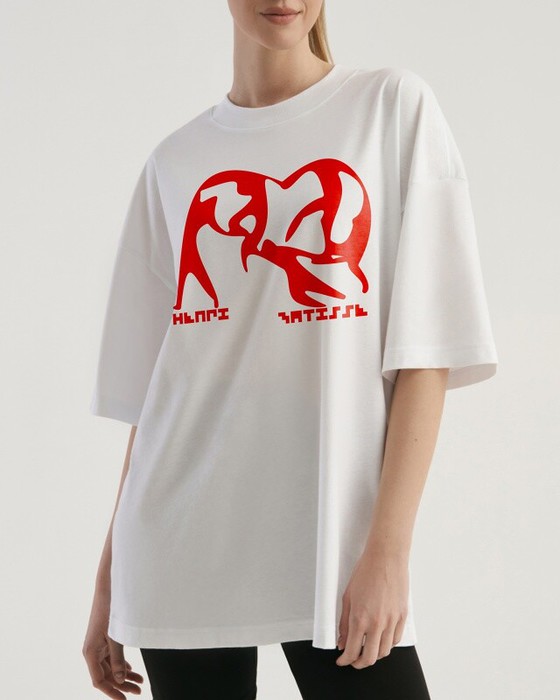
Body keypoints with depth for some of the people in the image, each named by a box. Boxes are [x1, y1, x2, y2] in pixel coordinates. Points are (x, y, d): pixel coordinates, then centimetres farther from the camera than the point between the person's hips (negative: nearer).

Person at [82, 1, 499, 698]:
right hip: (178, 557, 2)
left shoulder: (396, 107, 3)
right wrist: (109, 577, 9)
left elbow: (424, 355, -3)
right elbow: (146, 395, 11)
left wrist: (387, 548, -11)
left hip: (335, 547, -2)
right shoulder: (174, 164, 11)